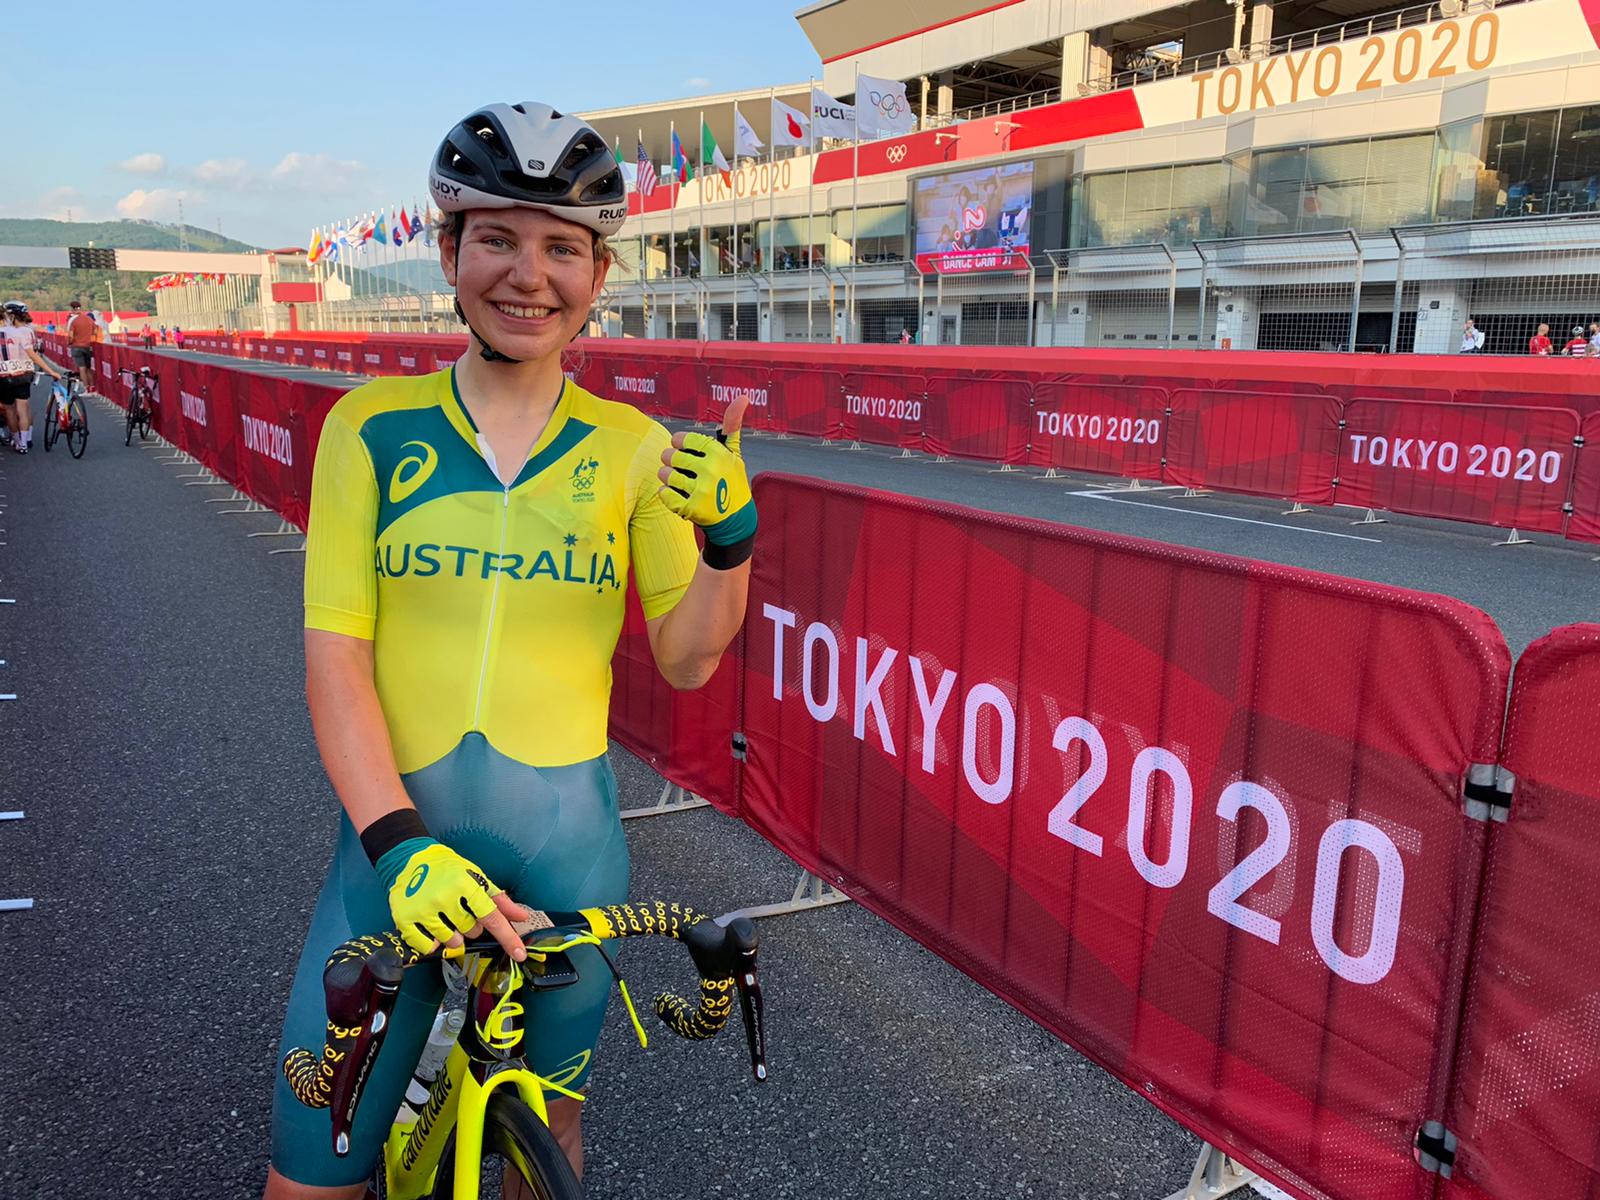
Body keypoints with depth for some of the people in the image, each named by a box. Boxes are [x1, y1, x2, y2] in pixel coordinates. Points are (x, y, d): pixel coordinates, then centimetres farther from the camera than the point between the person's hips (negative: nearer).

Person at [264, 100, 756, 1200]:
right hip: (396, 835, 0)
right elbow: (336, 656, -6)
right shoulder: (373, 428, -3)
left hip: (566, 841, 1)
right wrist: (397, 841, -19)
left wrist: (729, 535, -18)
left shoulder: (634, 450, -1)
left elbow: (686, 660, 0)